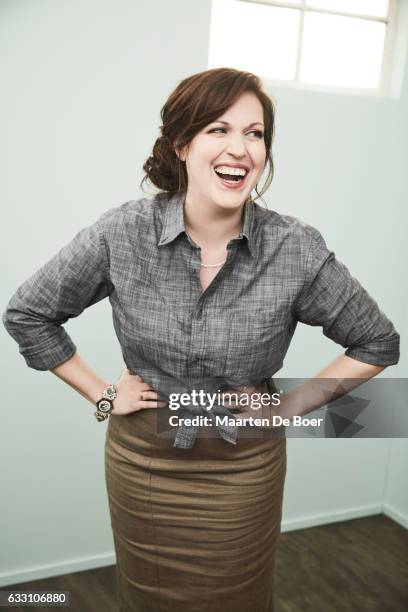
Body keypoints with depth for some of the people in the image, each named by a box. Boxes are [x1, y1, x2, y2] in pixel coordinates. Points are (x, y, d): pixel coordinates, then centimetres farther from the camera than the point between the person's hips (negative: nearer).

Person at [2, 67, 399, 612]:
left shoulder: (297, 249, -17)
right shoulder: (121, 235, -16)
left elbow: (378, 343, -2)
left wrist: (291, 407, -7)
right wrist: (101, 395, -3)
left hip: (244, 472, 0)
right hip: (141, 463, 1)